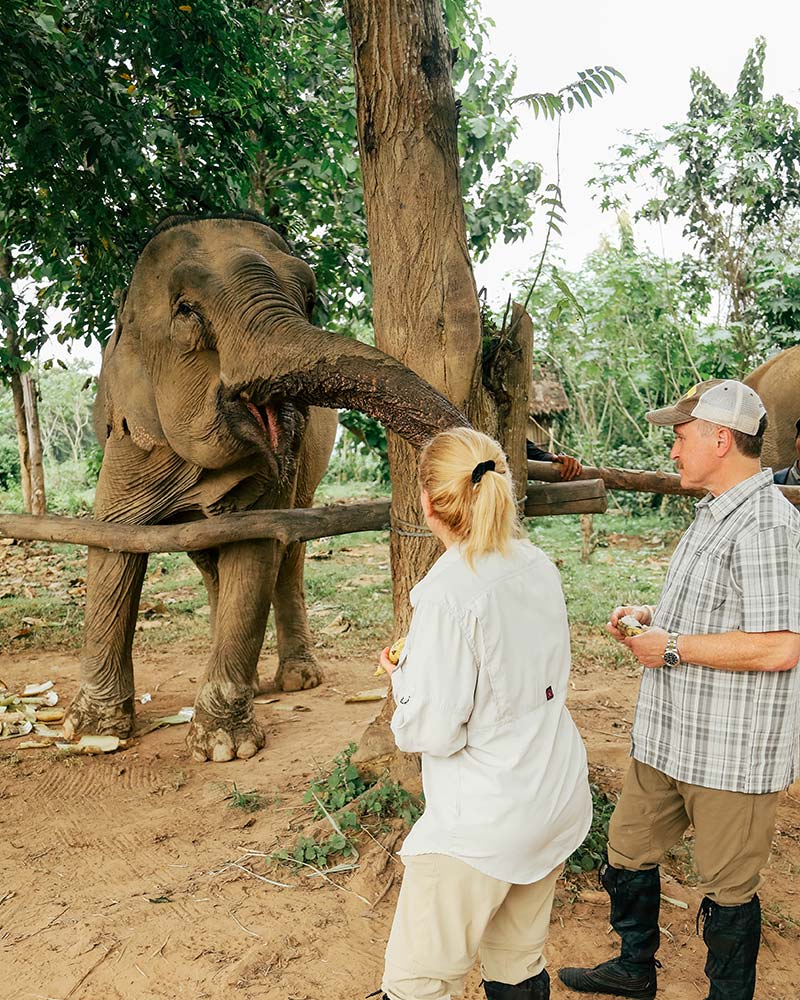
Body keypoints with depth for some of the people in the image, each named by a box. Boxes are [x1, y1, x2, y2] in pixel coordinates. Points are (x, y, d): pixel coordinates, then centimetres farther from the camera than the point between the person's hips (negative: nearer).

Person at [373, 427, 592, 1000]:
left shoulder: (449, 591, -22)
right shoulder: (538, 566, 1)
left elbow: (431, 732, -21)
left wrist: (402, 677, 0)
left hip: (483, 820, -8)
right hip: (558, 799, 8)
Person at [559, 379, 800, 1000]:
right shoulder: (717, 513, 12)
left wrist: (673, 647, -20)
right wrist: (652, 615, 7)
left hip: (730, 751, -10)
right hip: (671, 738, 10)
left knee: (727, 889, 11)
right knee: (629, 850, 22)